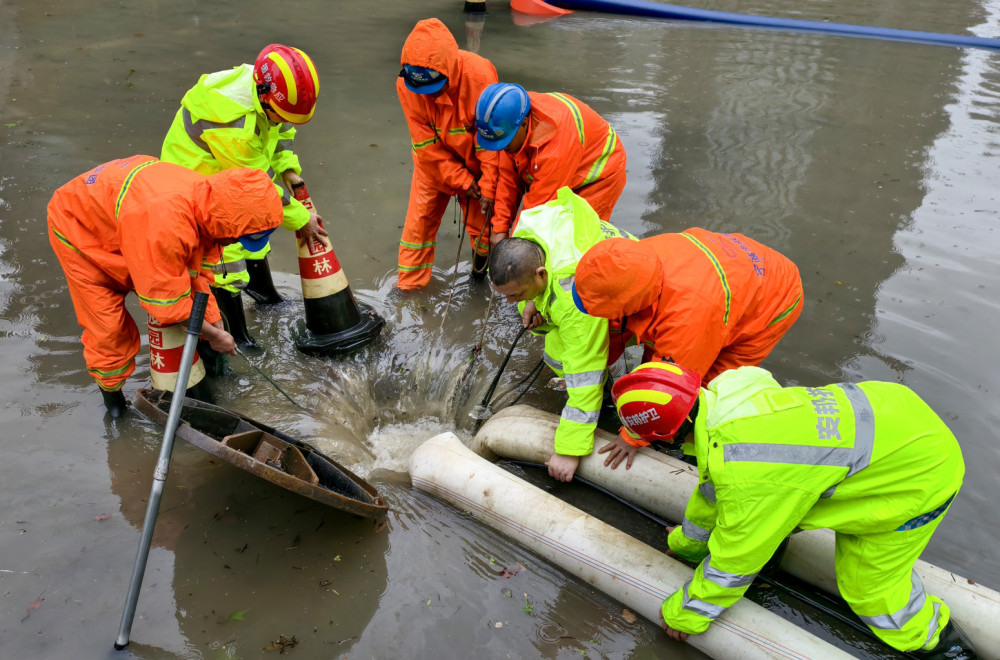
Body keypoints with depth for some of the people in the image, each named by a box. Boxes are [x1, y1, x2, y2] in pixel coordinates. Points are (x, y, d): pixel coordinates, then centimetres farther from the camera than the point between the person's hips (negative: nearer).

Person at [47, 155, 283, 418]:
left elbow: (196, 269, -6)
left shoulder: (205, 197, -20)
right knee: (109, 326, -5)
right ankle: (111, 391, 20)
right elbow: (167, 300, -33)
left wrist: (215, 322, -9)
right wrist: (214, 335, -20)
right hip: (77, 228, -7)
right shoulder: (166, 224, -47)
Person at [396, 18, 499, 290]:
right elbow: (426, 144, -19)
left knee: (480, 218, 5)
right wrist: (461, 180, -20)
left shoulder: (479, 75, -32)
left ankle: (484, 260, 35)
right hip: (434, 161, 2)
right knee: (420, 216, 3)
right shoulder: (406, 84, -25)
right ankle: (409, 282, 17)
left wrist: (488, 186, -19)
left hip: (474, 160, -1)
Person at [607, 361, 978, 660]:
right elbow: (714, 485, 9)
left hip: (921, 471, -8)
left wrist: (687, 612, -1)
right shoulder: (721, 394, -9)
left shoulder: (746, 472, -35)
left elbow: (736, 557, -18)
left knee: (866, 581, 4)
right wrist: (687, 540, 25)